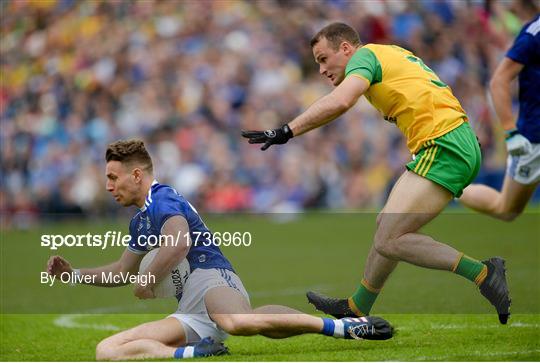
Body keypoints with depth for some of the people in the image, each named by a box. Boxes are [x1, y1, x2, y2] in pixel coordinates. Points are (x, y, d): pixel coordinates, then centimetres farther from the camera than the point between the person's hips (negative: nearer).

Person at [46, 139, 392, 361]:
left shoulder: (162, 198, -2)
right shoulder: (140, 221, 30)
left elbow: (180, 243, -22)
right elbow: (122, 271, 45)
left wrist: (149, 283, -6)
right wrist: (74, 273, 35)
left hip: (211, 277, -10)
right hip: (189, 314, 10)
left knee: (237, 322, -48)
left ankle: (344, 325, -37)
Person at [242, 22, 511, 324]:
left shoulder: (365, 54, -3)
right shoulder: (391, 52, 25)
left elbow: (340, 101, -21)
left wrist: (286, 132, -18)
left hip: (443, 148, -10)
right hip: (462, 144, 10)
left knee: (388, 240, -15)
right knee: (387, 225, 18)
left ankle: (483, 274, -13)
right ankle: (357, 307, 30)